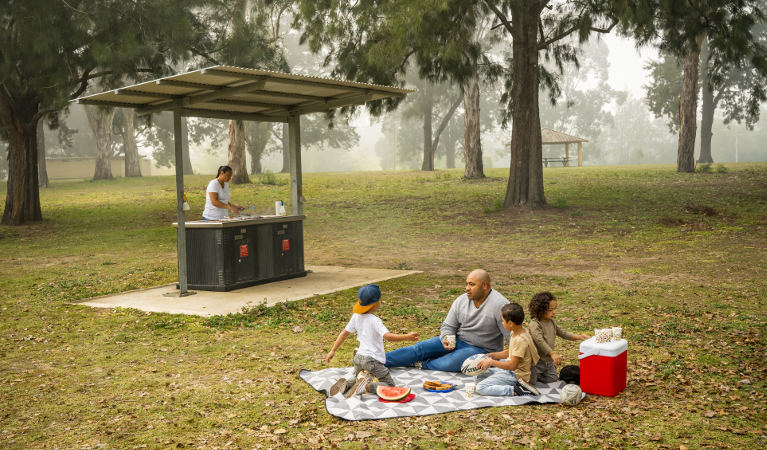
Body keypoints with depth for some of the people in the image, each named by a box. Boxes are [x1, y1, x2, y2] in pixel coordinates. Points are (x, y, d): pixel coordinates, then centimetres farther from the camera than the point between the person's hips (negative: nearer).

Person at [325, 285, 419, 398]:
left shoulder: (356, 317, 4)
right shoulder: (375, 321, -17)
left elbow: (344, 333, 9)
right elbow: (388, 336, -31)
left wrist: (333, 351, 15)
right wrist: (407, 337, -34)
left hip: (359, 357, 7)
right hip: (372, 360, -7)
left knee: (357, 378, 33)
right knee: (389, 384, 4)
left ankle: (345, 384, 0)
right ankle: (367, 386, -20)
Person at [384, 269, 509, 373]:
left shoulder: (499, 304, -17)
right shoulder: (461, 300, 1)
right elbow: (448, 326, 6)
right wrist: (446, 339, -17)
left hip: (482, 349, -5)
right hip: (458, 340, 5)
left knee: (452, 363, -34)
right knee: (421, 348, -10)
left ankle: (422, 364, -13)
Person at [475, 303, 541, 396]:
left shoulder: (520, 340, -27)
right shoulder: (516, 332, 3)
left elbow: (512, 365, -26)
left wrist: (491, 362, -17)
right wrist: (491, 355, 8)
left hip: (516, 374, -11)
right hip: (510, 370, 11)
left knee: (481, 388, -20)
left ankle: (516, 391, -21)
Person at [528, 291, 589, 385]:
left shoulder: (551, 322, 4)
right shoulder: (535, 324, -24)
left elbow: (562, 333, 12)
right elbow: (540, 341, -32)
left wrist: (578, 337, 0)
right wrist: (553, 353, -39)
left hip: (549, 359, 7)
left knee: (552, 379, 11)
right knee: (531, 382, -6)